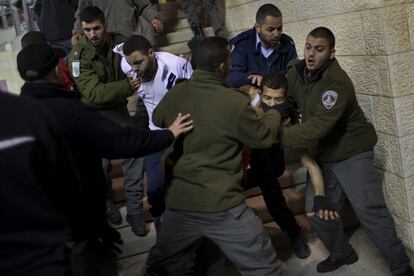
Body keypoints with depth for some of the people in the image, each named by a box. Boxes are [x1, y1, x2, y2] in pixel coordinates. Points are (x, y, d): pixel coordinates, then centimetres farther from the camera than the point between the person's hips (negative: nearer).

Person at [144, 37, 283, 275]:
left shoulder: (175, 94, -1)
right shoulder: (235, 102, -16)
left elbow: (157, 120, 21)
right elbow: (264, 137, 0)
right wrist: (275, 114, 19)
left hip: (178, 201, 6)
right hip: (221, 206, -5)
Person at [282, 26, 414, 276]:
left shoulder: (338, 83, -27)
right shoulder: (296, 71, -4)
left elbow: (319, 126, -34)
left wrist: (279, 136, -36)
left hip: (352, 152, -6)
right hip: (322, 154, 7)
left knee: (369, 210, -9)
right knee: (317, 209, 7)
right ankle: (342, 253, 31)